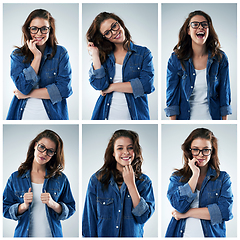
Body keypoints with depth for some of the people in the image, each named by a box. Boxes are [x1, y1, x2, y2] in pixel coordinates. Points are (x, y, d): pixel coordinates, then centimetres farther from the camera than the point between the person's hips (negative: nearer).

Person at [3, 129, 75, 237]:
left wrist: (53, 204, -18)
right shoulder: (15, 178, -1)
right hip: (23, 234, 0)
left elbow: (70, 210, -1)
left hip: (52, 235, 0)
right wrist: (24, 206, -17)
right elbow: (6, 210, 0)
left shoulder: (60, 179, -1)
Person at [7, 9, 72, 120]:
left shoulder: (61, 53, -3)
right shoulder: (17, 55, -1)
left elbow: (64, 89, -13)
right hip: (23, 116, 1)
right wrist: (37, 56, -15)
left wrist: (28, 94, -12)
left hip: (52, 115, -1)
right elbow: (23, 87, -15)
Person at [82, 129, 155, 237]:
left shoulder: (144, 182, -5)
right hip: (103, 235, 0)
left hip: (133, 235, 1)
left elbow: (143, 217, -17)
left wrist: (131, 184, -20)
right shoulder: (97, 180, -8)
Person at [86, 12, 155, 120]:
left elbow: (147, 85, -13)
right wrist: (95, 54, -7)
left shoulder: (143, 53, 1)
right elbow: (99, 85, -9)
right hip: (106, 116, 2)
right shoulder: (103, 56, 6)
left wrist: (112, 87, -10)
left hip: (135, 116, -2)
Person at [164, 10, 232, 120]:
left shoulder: (221, 58, -1)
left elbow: (224, 94, 2)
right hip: (185, 117, -1)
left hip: (212, 117, 1)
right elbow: (172, 93, -3)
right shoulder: (176, 59, -4)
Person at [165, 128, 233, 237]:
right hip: (182, 234, 0)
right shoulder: (177, 177, 4)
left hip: (211, 234, 0)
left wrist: (187, 213, -11)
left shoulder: (223, 178, 2)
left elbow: (225, 211, -11)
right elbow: (179, 205, -13)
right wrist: (195, 174, -11)